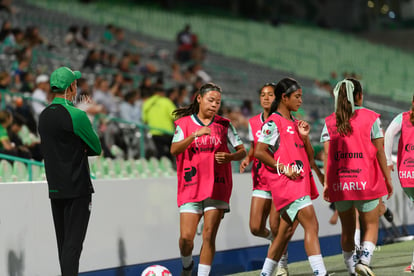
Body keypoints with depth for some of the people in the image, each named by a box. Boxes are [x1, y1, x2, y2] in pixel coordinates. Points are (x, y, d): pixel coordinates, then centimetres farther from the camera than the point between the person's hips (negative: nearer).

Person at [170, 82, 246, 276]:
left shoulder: (224, 124, 8)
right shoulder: (184, 123, 4)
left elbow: (242, 151, 10)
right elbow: (174, 150, -11)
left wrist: (230, 156, -13)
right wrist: (195, 135, -24)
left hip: (217, 187, 1)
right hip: (190, 187, -1)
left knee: (209, 236, -6)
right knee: (186, 237, -7)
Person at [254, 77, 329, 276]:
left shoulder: (295, 123, 19)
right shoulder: (273, 123, -6)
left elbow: (309, 156, 20)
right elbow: (259, 152, -13)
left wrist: (305, 136, 3)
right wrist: (283, 168, -16)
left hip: (300, 182, 9)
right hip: (285, 184, -9)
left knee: (287, 231, 12)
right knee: (311, 225, -17)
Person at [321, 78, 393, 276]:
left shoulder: (329, 122, 5)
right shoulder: (371, 118, -2)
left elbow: (327, 155, -1)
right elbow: (379, 152, -4)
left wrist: (326, 183, 1)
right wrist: (387, 179, 3)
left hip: (339, 183, 3)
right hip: (366, 182, -3)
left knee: (347, 229, 14)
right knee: (371, 226, 7)